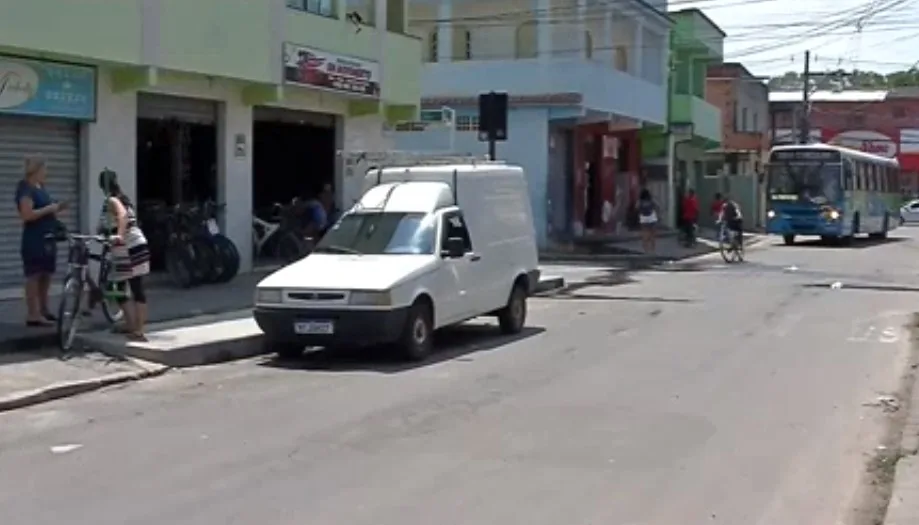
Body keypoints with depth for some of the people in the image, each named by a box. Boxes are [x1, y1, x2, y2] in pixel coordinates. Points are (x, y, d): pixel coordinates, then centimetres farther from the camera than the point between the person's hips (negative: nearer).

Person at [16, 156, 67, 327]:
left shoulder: (40, 188, 16)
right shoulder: (26, 189, -12)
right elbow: (27, 215, -23)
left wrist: (57, 209, 7)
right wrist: (49, 208, -18)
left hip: (47, 239, 9)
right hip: (34, 240, -9)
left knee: (46, 276, 13)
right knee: (34, 276, -6)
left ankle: (44, 311, 21)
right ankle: (33, 315, -3)